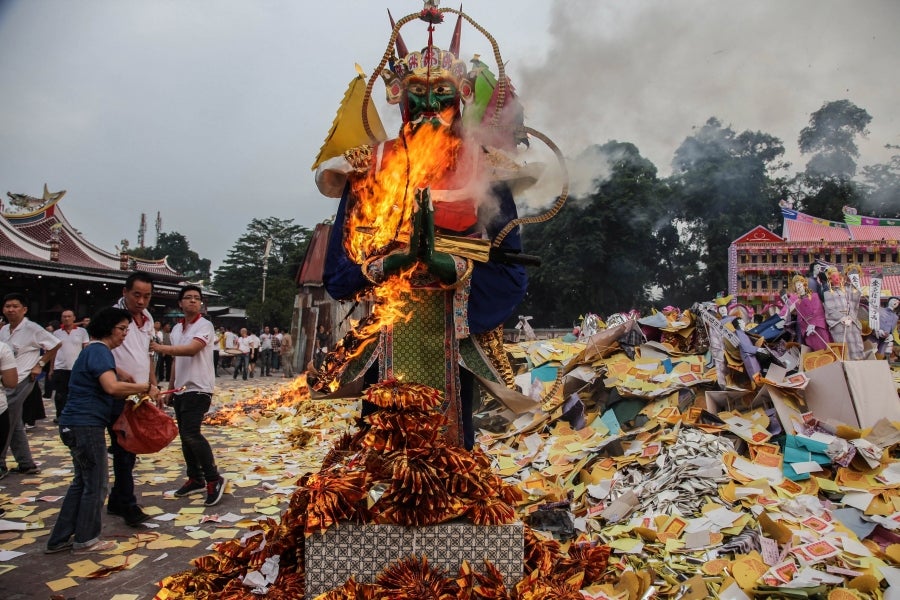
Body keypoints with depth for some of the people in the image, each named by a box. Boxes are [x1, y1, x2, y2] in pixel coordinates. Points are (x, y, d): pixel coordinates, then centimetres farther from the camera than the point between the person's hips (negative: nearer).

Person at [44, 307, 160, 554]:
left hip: (78, 424, 10)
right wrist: (146, 387, -20)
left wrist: (137, 391, 5)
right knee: (96, 483, 3)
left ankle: (60, 539, 26)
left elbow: (107, 391, 18)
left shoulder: (95, 351, 17)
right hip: (86, 425, -10)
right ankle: (86, 539, 15)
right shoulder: (99, 351, -15)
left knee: (81, 482, 19)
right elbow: (112, 386, -30)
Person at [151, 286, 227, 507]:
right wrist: (170, 387, 18)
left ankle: (214, 479, -7)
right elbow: (176, 360, 19)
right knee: (185, 436, 11)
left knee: (191, 434, -17)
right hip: (181, 389, 8)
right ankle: (195, 479, 23)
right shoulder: (177, 329, 14)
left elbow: (192, 349, -26)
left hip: (198, 389, -8)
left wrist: (162, 347, -25)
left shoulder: (204, 326, -9)